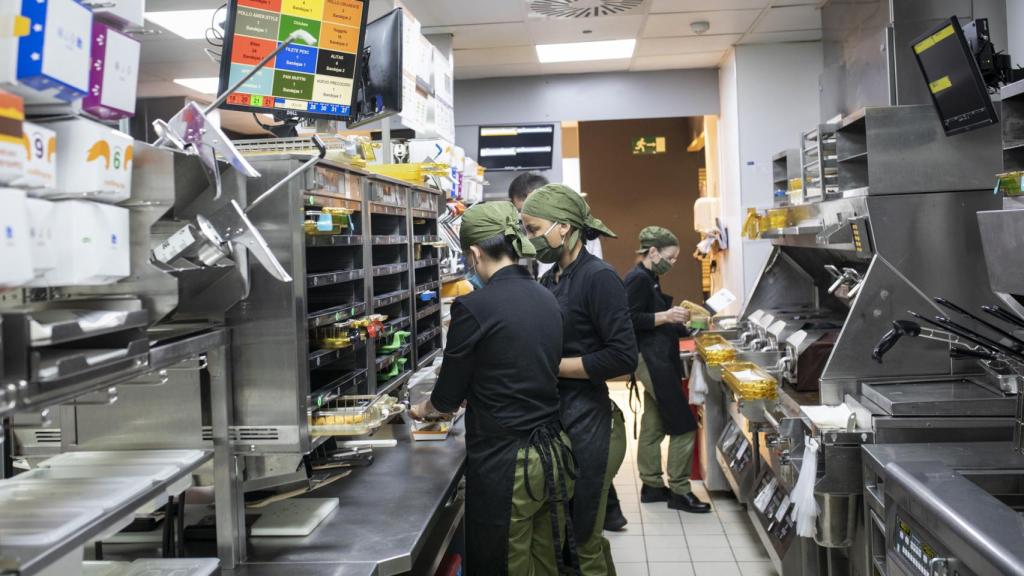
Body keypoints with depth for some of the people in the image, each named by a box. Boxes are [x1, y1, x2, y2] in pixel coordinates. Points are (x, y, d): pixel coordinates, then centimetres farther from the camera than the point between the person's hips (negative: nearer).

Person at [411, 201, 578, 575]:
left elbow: (448, 395, -6)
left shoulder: (474, 306, -16)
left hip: (504, 464, -7)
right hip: (554, 455, 7)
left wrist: (424, 409, 18)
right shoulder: (547, 300, 5)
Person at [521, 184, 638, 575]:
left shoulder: (598, 277, -13)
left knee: (581, 537, 5)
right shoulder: (549, 281, 10)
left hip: (586, 424, -8)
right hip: (551, 418, 8)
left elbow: (623, 357, -19)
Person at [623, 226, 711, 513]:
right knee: (683, 425, -6)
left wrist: (684, 326, 14)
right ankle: (679, 492, 2)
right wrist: (665, 316, -22)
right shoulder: (638, 279, -14)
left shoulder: (649, 279, 16)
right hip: (651, 360, -10)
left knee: (654, 426, 14)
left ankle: (652, 486, 22)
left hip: (659, 360, 10)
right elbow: (630, 321, -21)